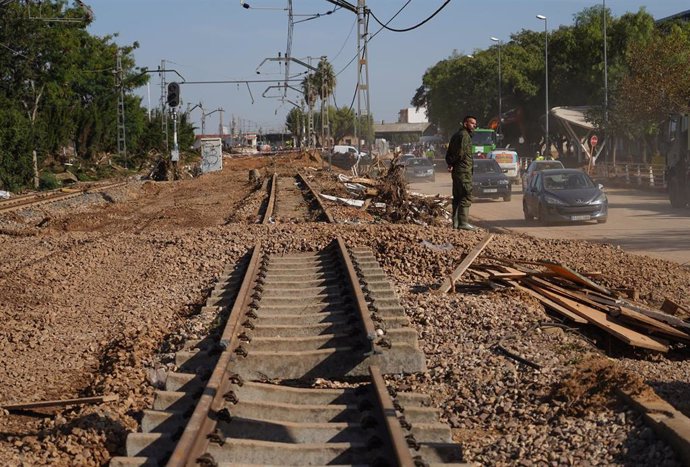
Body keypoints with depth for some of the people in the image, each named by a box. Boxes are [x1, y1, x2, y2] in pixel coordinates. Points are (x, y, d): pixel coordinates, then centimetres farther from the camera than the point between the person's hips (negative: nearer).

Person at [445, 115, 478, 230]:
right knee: (466, 196, -11)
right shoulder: (464, 135, -11)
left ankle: (456, 222, 15)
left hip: (456, 172, 10)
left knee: (457, 197, 13)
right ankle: (463, 222, -15)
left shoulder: (456, 135, 20)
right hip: (464, 170, -10)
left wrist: (450, 163, 6)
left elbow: (449, 153, 20)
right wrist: (452, 163, -6)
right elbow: (461, 153, -19)